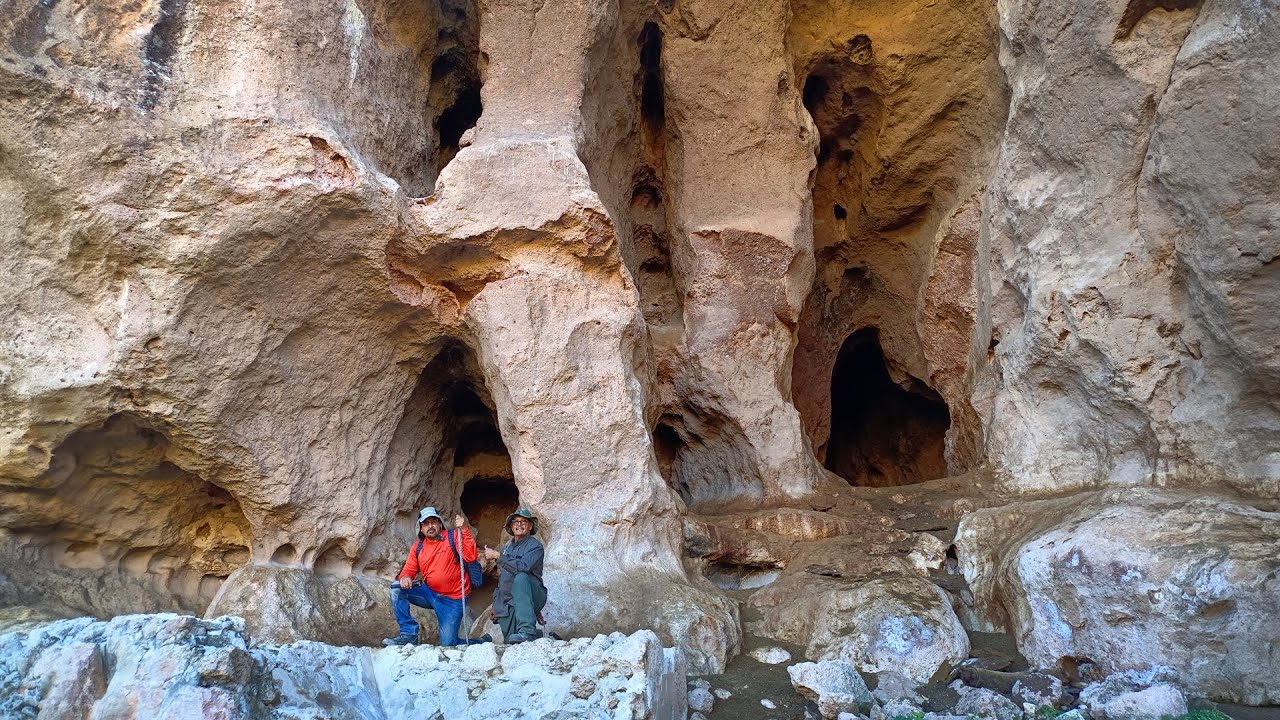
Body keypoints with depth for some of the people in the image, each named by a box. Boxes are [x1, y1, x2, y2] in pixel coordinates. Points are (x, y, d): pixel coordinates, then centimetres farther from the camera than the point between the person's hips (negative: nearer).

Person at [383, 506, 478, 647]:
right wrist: (405, 577, -19)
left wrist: (464, 530, -31)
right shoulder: (418, 547, 5)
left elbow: (471, 556, -22)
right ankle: (409, 634, -10)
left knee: (448, 644, -9)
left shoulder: (453, 538, -9)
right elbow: (409, 569, 5)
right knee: (397, 588, -13)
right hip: (430, 592, 5)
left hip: (452, 600, -5)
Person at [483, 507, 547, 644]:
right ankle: (536, 635, 25)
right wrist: (495, 605, 20)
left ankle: (527, 630, -41)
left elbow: (523, 567, -26)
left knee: (520, 578, -36)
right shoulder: (507, 547, 17)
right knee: (510, 642, -8)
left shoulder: (535, 545, -5)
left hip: (533, 596, -6)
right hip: (508, 604, 6)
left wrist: (497, 555, -20)